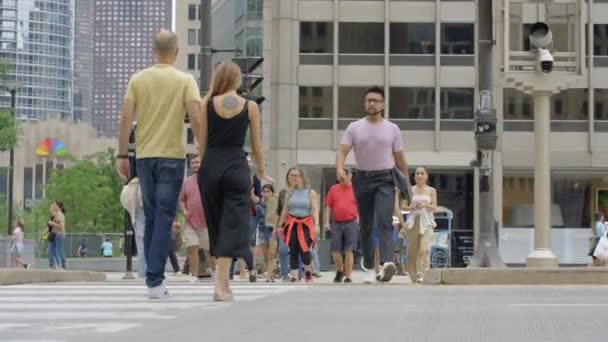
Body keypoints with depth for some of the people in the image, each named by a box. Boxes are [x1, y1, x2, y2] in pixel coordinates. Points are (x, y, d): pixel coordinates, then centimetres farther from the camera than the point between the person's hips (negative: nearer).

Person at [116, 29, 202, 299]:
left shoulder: (138, 80, 4)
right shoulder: (185, 80, -3)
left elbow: (125, 119, -1)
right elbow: (196, 118, -12)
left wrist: (122, 155, 4)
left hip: (144, 155, 3)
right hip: (172, 156, -3)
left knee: (151, 216, 15)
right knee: (164, 218, -2)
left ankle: (155, 276, 19)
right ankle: (154, 281, -8)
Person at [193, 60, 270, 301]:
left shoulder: (207, 105, 2)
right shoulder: (250, 107, 1)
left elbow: (202, 141, 3)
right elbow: (256, 144, 5)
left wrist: (205, 166, 14)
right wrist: (261, 171, 18)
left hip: (210, 166, 2)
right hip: (237, 166, -2)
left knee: (216, 224, 15)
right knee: (233, 224, -2)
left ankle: (222, 280, 23)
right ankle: (221, 284, -12)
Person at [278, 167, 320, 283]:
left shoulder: (311, 193, 3)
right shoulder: (290, 192, 11)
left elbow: (315, 209, -4)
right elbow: (285, 210, 13)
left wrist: (316, 224, -17)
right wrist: (280, 224, 10)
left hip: (305, 224, -3)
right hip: (292, 224, 3)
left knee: (304, 250, -11)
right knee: (293, 251, -3)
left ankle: (308, 269, 18)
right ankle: (294, 276, 2)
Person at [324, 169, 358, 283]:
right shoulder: (333, 189, 10)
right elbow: (328, 206, 11)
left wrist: (358, 217, -6)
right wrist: (327, 221, 3)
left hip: (351, 223, -3)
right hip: (336, 223, 3)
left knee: (348, 251, -4)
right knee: (335, 250, 3)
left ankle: (348, 276, 2)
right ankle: (340, 271, 28)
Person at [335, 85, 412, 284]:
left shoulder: (392, 129, 5)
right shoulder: (354, 128, 4)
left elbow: (399, 159, 9)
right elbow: (342, 151, -4)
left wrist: (406, 185, 8)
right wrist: (340, 169, -25)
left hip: (385, 180, -2)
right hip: (362, 180, 2)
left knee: (384, 221, -20)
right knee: (365, 226, 6)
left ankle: (387, 263, -34)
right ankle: (369, 269, 13)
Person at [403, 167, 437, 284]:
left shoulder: (431, 190, 9)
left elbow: (434, 208, 3)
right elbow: (405, 205, 7)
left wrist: (425, 205, -16)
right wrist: (411, 207, -14)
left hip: (426, 222, -2)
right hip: (413, 221, 2)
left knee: (424, 249, -17)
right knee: (412, 251, 1)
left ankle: (422, 275, -23)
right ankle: (413, 275, 13)